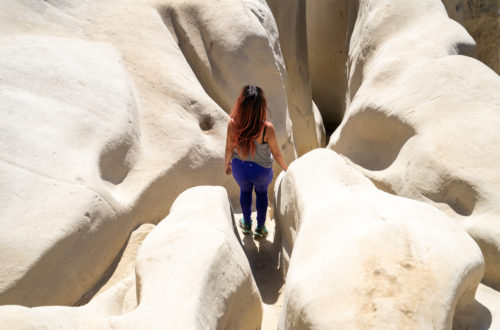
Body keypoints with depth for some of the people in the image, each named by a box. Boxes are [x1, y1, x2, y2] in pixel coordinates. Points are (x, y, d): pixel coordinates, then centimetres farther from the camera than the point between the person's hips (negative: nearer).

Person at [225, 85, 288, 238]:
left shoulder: (232, 124, -27)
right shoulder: (267, 128, -32)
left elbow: (229, 149, -11)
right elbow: (276, 153, -17)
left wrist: (227, 163, 10)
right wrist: (287, 169, 2)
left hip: (240, 169, 2)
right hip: (262, 170, -1)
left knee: (245, 191, 31)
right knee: (261, 193, 29)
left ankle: (247, 224, 54)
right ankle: (260, 227, 46)